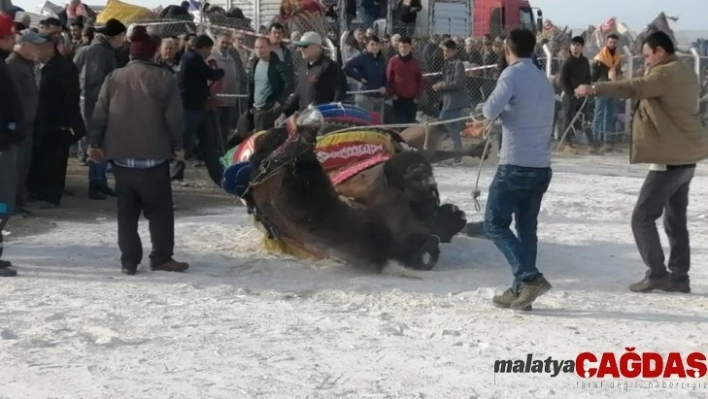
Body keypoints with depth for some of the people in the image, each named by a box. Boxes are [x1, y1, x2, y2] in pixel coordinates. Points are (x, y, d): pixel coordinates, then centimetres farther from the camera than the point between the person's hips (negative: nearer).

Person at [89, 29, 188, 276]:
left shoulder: (113, 78, 4)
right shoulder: (164, 78, -5)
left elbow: (99, 114, 4)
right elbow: (174, 117, -7)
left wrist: (95, 143, 12)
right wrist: (177, 146, 4)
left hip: (121, 156, 3)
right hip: (154, 156, -3)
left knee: (127, 211, 8)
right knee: (160, 210, 5)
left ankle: (129, 261, 6)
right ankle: (162, 257, 4)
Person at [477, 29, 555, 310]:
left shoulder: (513, 75, -9)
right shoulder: (544, 80, 14)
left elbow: (490, 111, -20)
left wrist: (488, 108, 3)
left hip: (516, 165, -7)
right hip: (541, 166, 8)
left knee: (495, 224, -1)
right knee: (527, 227, 12)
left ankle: (530, 277, -13)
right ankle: (521, 290, 12)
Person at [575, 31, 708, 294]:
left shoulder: (666, 74, -15)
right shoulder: (685, 74, 16)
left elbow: (633, 88, -27)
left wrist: (594, 89, -25)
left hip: (670, 158, -10)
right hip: (685, 156, 10)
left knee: (642, 217, -4)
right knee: (676, 220, 13)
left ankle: (657, 274, -5)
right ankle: (679, 276, 14)